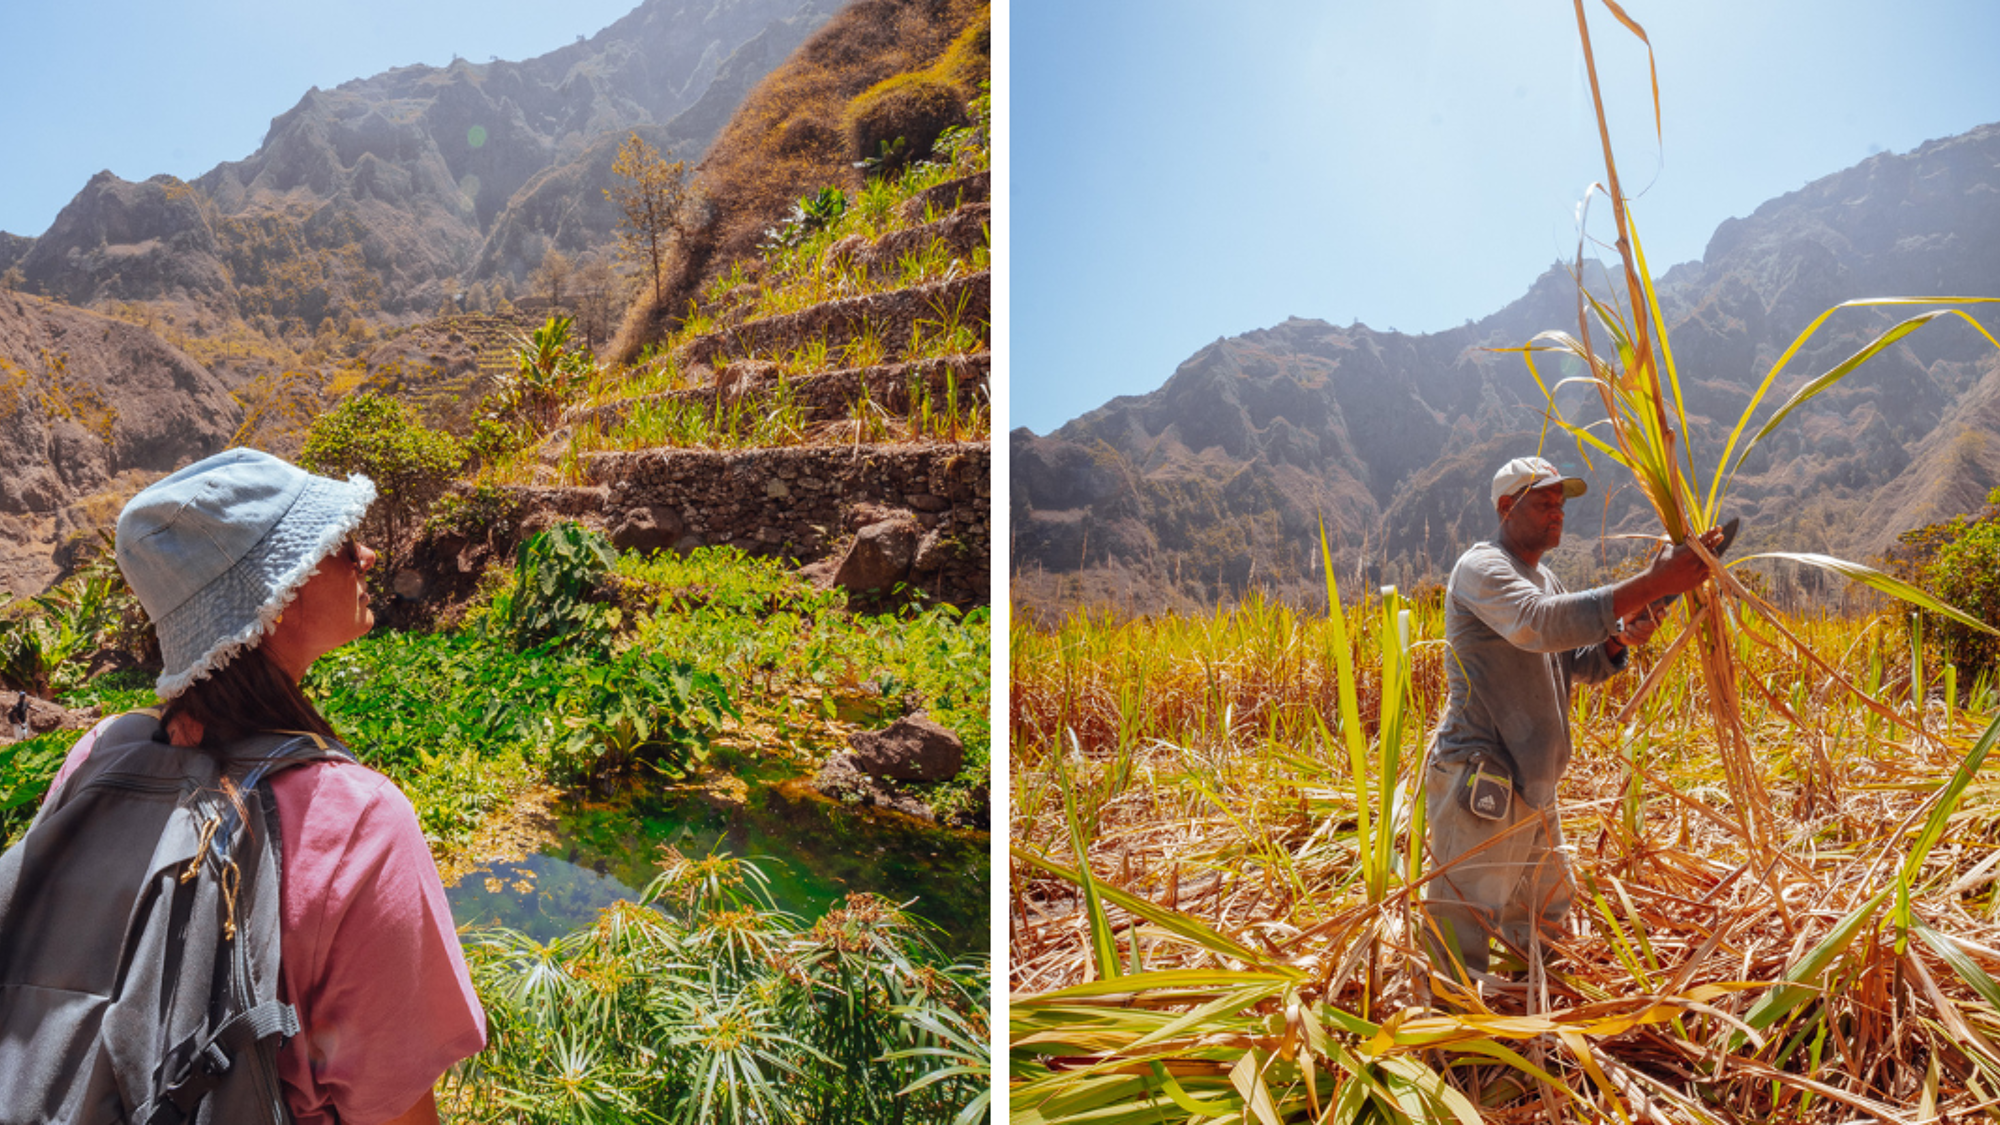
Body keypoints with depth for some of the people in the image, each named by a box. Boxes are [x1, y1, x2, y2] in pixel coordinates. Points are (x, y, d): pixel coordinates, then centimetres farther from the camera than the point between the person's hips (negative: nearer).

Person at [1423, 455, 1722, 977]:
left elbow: (1578, 664, 16)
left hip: (1531, 782, 10)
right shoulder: (1482, 567, -13)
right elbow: (1541, 624, -33)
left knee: (1546, 913, 23)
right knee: (1464, 927, -7)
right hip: (1479, 780, -10)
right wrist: (1651, 584, -36)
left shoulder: (1543, 578, 19)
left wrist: (1618, 639, -6)